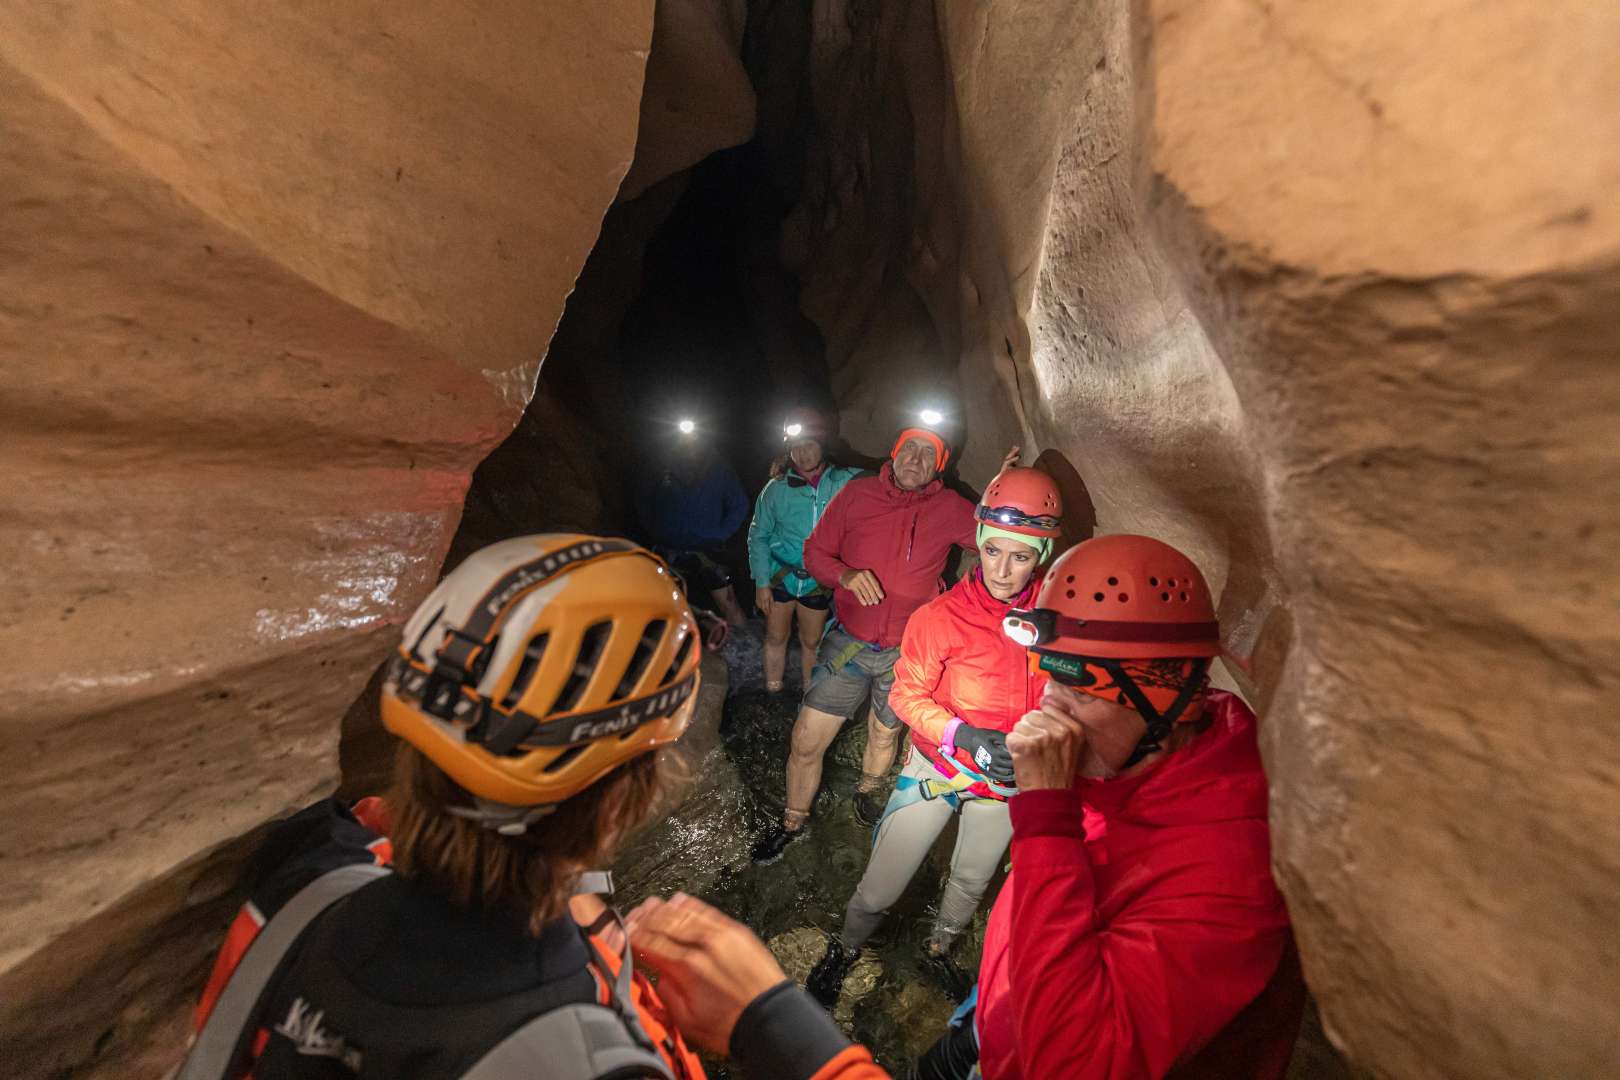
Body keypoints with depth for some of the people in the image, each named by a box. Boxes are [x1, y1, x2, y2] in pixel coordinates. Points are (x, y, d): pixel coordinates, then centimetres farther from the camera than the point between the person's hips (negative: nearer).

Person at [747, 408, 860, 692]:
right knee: (776, 637, 13)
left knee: (811, 642, 15)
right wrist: (761, 583, -5)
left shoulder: (845, 482, -9)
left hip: (819, 581, 0)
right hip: (780, 576, 0)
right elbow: (758, 535, -1)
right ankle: (772, 691, 32)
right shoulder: (777, 488, -7)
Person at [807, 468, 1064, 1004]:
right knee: (881, 886, 7)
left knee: (972, 881, 28)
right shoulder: (941, 616, -21)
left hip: (1009, 779, 3)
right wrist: (963, 734, -29)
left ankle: (940, 949, 61)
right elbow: (908, 695, -15)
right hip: (938, 765, -2)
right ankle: (844, 950, 41)